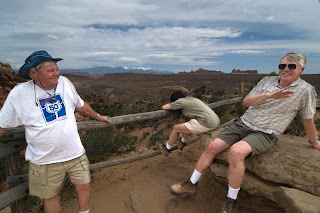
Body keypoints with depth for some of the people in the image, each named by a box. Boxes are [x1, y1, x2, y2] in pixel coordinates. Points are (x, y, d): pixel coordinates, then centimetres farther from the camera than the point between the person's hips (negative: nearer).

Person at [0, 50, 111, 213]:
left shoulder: (64, 82, -4)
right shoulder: (19, 93, -11)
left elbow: (80, 105, 12)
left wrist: (98, 117, 22)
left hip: (75, 153, 2)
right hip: (44, 160, -2)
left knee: (84, 187, 14)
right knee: (50, 195, 17)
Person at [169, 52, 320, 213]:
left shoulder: (306, 90, -1)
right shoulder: (267, 81, 9)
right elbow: (246, 102, -1)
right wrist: (269, 95, -15)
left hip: (264, 134, -4)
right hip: (243, 124, 5)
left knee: (236, 151, -34)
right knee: (212, 147, -10)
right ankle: (192, 185, 7)